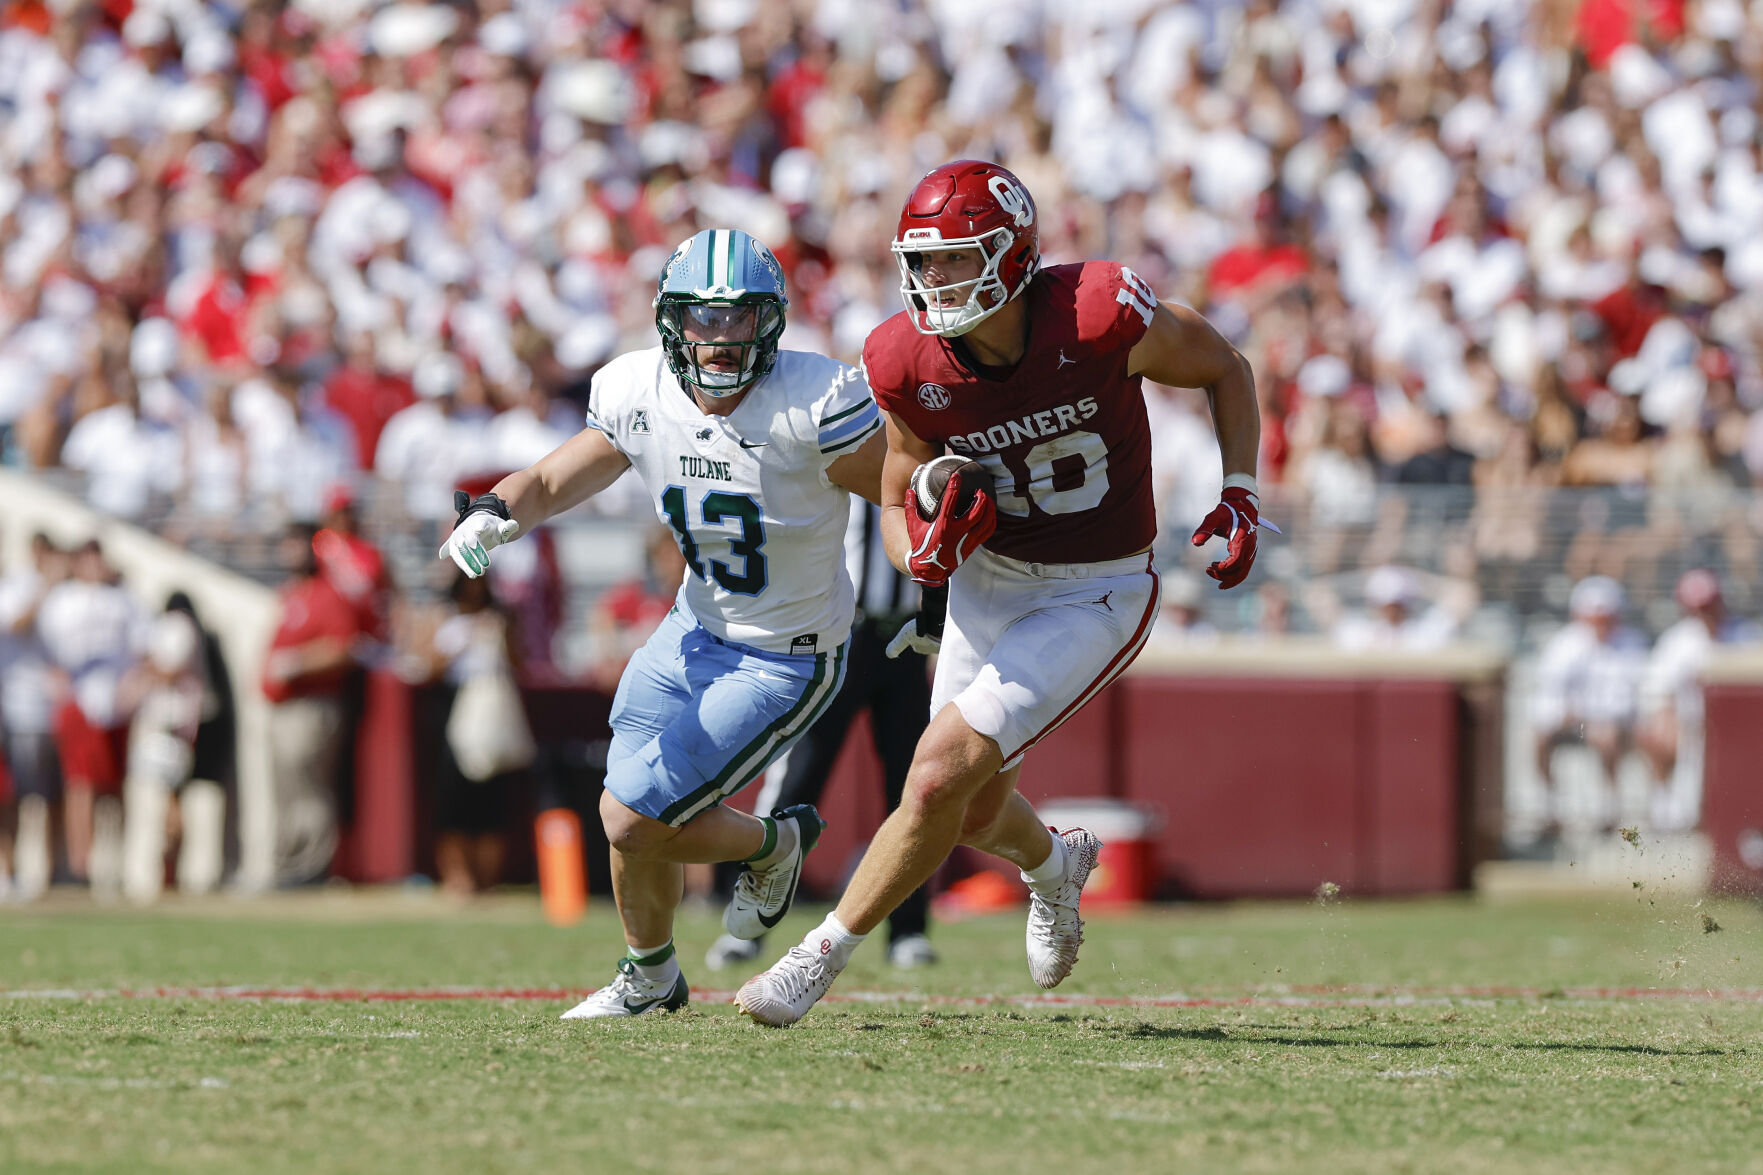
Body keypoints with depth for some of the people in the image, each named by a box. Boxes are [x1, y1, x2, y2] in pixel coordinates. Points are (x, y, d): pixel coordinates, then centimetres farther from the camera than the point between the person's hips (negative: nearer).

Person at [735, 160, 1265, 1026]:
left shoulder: (1099, 316, -26)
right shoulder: (911, 364, -14)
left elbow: (1223, 369, -6)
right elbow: (897, 506, 0)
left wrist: (1239, 499, -13)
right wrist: (923, 551, -23)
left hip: (1095, 597, -5)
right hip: (988, 579, 5)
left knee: (942, 772, -17)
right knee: (974, 812, 16)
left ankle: (825, 955, -2)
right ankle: (1054, 865, 52)